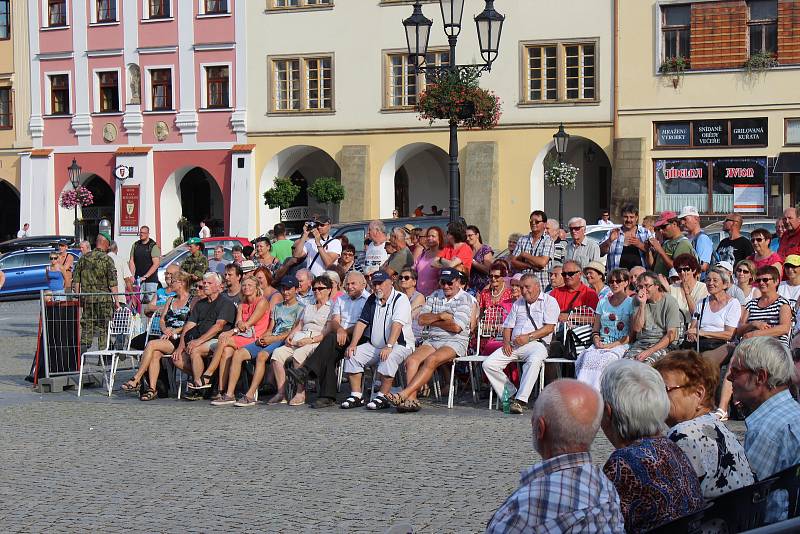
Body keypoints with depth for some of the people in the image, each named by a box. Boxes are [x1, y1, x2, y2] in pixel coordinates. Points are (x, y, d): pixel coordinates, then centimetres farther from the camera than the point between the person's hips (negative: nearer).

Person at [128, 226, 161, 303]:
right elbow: (131, 261, 11)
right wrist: (132, 275, -4)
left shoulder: (153, 246, -3)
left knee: (150, 301, -7)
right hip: (138, 279, 3)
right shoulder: (135, 245, 11)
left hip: (151, 279, -3)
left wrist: (145, 276, -15)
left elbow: (156, 264, -9)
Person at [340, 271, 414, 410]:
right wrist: (353, 344, -4)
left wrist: (389, 346, -35)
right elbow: (362, 323, 10)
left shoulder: (400, 299, -10)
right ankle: (356, 395, -10)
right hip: (374, 346, 7)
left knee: (388, 358, -37)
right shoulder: (371, 300, 13)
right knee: (352, 355, -12)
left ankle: (383, 397, -30)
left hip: (400, 345, -7)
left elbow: (397, 324, -23)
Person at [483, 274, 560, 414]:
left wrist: (529, 337, -15)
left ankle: (520, 400, -42)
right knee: (488, 364, -15)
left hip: (536, 343, -6)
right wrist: (506, 341, 2)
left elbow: (549, 328, -6)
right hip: (513, 345, 6)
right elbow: (508, 326, 23)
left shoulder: (549, 301, 6)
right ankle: (511, 394, -7)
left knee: (534, 361, -41)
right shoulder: (518, 303, 25)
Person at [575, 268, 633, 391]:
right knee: (587, 357, -30)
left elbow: (631, 335, -2)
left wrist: (611, 345, -11)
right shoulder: (603, 303, 22)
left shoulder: (631, 303, 5)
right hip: (601, 344, 4)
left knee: (601, 360, -35)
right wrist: (596, 341, -1)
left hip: (621, 346, -4)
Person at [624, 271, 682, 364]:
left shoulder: (670, 302, -5)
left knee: (645, 362, -34)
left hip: (664, 345, -4)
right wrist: (642, 304, -11)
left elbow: (671, 335, -10)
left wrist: (649, 351, -19)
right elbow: (636, 328, -2)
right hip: (641, 342, 4)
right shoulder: (637, 300, 8)